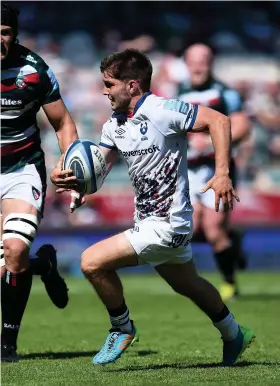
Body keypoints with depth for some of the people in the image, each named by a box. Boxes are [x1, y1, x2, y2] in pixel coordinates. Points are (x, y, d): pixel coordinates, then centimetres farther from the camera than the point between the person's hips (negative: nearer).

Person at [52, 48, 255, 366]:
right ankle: (234, 336, 47)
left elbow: (218, 121, -20)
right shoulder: (114, 124, 6)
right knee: (187, 284, 27)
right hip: (147, 222, 9)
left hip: (166, 226, -9)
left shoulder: (162, 111, -19)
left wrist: (222, 174, -28)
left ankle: (122, 328, 6)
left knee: (92, 262, -16)